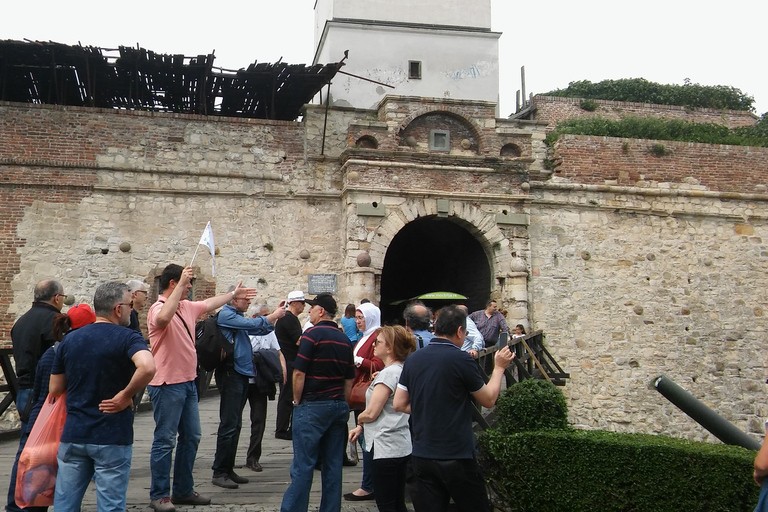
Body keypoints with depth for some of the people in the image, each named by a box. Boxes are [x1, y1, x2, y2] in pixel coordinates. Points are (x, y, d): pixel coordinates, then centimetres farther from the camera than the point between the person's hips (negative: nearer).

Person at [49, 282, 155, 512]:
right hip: (112, 438, -4)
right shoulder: (127, 337, -11)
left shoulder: (69, 340, 5)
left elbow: (55, 389, 11)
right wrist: (126, 395, -18)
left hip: (73, 435, 5)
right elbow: (147, 367, -32)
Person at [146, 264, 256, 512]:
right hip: (167, 384, -9)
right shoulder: (158, 308, -15)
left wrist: (233, 294, 42)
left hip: (188, 382, 9)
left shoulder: (187, 306, 11)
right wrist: (182, 283, -37)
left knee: (191, 437, 14)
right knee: (165, 440, -3)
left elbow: (209, 304, 32)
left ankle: (183, 490, 24)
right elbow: (164, 317, -40)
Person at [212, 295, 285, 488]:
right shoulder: (226, 315, -8)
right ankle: (219, 472, -4)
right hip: (230, 374, -10)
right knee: (229, 425, -9)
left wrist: (276, 315, 11)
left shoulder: (238, 318, 20)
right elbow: (252, 324, -17)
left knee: (235, 426, 12)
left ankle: (228, 470, 19)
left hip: (241, 374, 10)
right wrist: (274, 316, -6)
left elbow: (261, 330, 23)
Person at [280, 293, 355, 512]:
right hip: (338, 407, 7)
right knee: (333, 465, 8)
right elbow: (349, 379, 14)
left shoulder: (312, 334, -11)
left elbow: (299, 373, -14)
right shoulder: (344, 338, 10)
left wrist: (297, 401, -2)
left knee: (303, 465, -3)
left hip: (312, 406, -6)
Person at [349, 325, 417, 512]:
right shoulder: (402, 370, 12)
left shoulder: (388, 373, -17)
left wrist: (359, 419, 5)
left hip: (385, 448, -9)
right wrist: (361, 427, 11)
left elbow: (371, 413, -17)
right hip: (401, 446, 9)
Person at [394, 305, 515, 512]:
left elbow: (399, 404, 7)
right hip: (457, 456, -5)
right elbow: (488, 400, 0)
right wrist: (499, 367, 13)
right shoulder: (461, 359, -13)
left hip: (421, 456, 5)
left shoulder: (413, 360, 3)